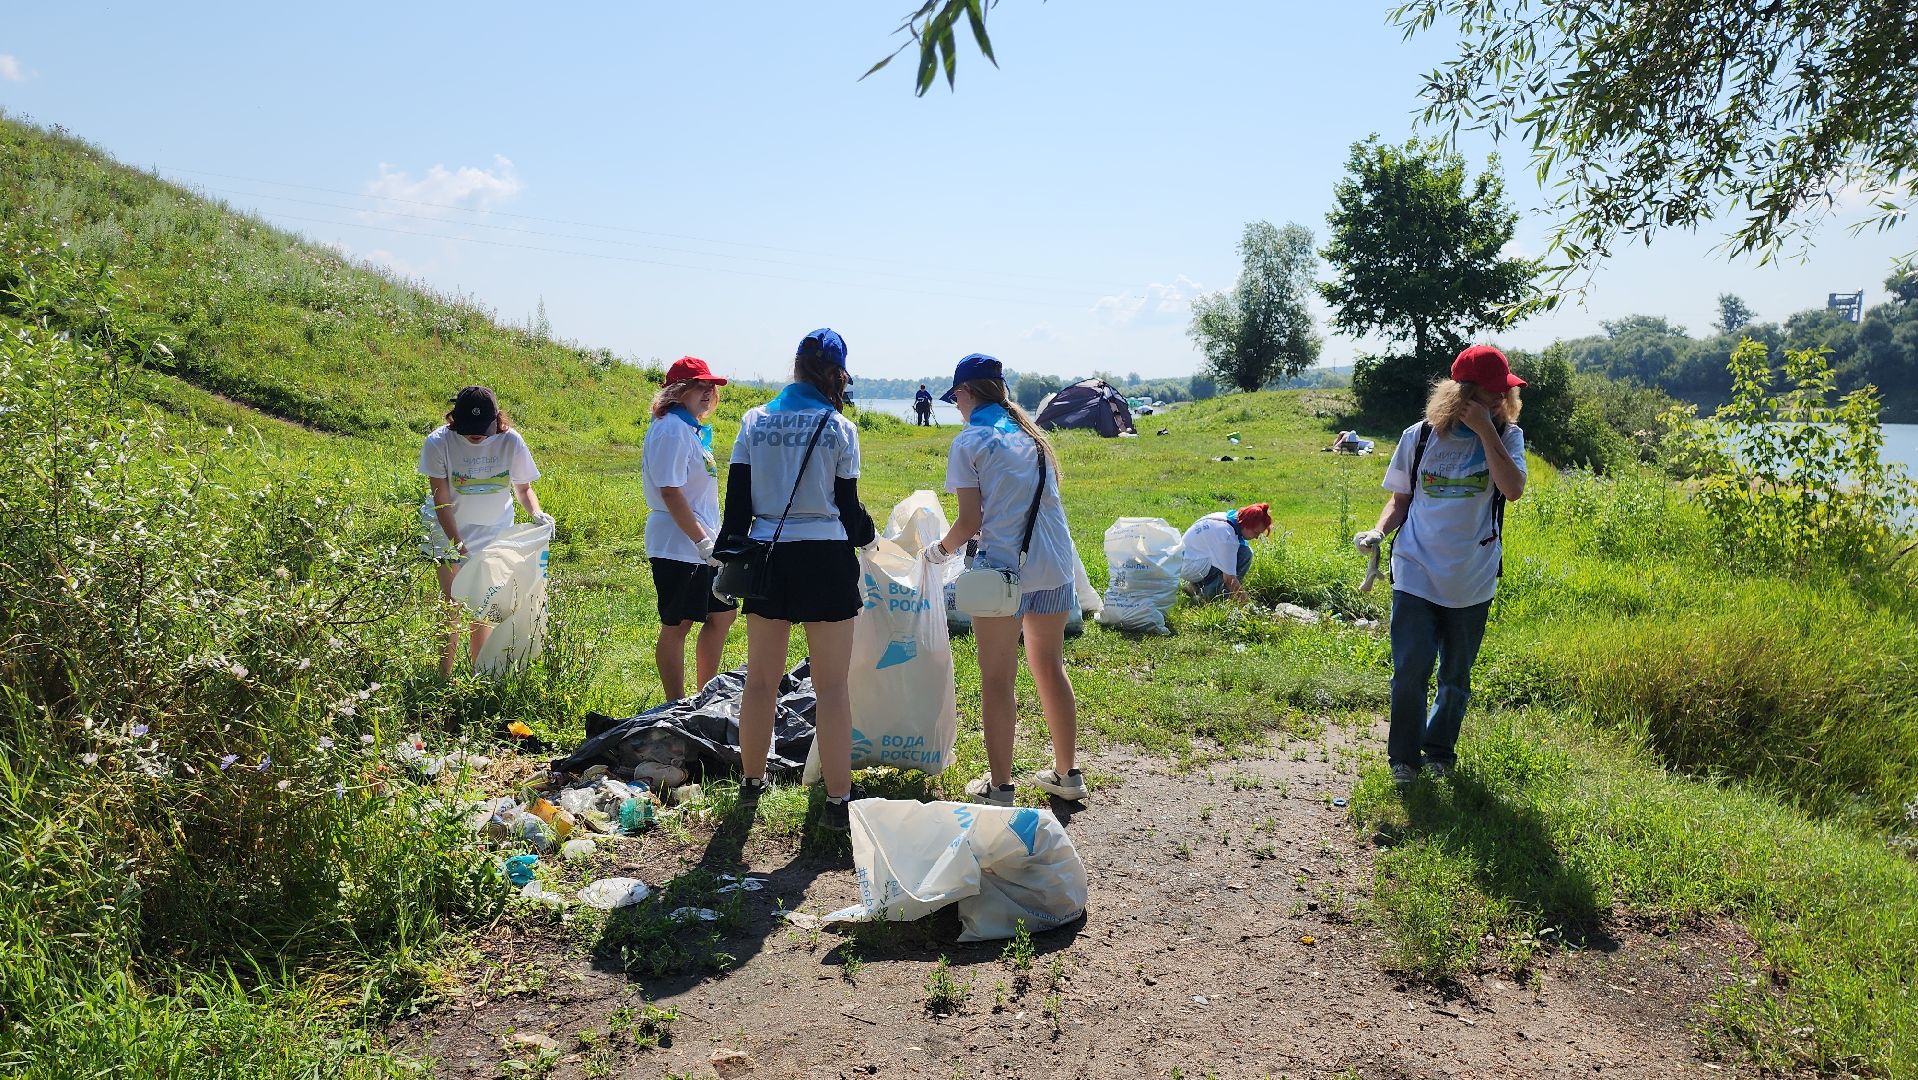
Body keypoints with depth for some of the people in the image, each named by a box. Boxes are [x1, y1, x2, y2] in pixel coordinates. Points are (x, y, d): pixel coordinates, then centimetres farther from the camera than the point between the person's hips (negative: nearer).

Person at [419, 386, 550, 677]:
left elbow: (523, 488, -2)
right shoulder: (439, 443, -20)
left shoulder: (511, 441, -16)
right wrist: (458, 546, -26)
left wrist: (537, 512, -23)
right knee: (452, 607, -4)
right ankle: (444, 678, 5)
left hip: (494, 533, 2)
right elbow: (442, 502, -19)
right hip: (450, 534, -2)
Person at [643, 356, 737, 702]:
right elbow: (669, 491, -22)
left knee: (721, 614, 16)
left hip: (700, 545, 10)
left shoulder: (692, 429, 15)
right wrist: (702, 541, -23)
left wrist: (712, 539, 20)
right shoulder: (671, 429, -15)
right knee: (676, 625, -1)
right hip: (678, 546, -10)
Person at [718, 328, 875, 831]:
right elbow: (847, 505, 0)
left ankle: (752, 780, 31)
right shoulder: (838, 428, -4)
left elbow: (737, 500, 3)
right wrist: (867, 533, 19)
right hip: (826, 559, -3)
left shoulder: (755, 421, 4)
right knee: (832, 686, 2)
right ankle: (838, 802, 4)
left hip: (767, 558, 3)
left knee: (761, 679, 15)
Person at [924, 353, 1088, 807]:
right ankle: (1066, 773, 27)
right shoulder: (1031, 434, 13)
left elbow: (970, 520, -9)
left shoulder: (970, 441, -5)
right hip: (1054, 566, 6)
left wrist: (940, 549, 10)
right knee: (1050, 668, 18)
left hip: (1003, 569, -6)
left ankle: (999, 788, 11)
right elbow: (1047, 496, 15)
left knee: (998, 680, 4)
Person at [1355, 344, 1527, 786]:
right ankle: (1403, 758, 11)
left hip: (1472, 581, 1)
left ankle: (1439, 750, 33)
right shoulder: (1419, 437, -1)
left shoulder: (1506, 436, -1)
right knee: (1410, 668, -6)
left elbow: (1513, 490, -19)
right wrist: (1379, 530, -12)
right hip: (1417, 573, -1)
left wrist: (1485, 430, -19)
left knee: (1456, 675, 13)